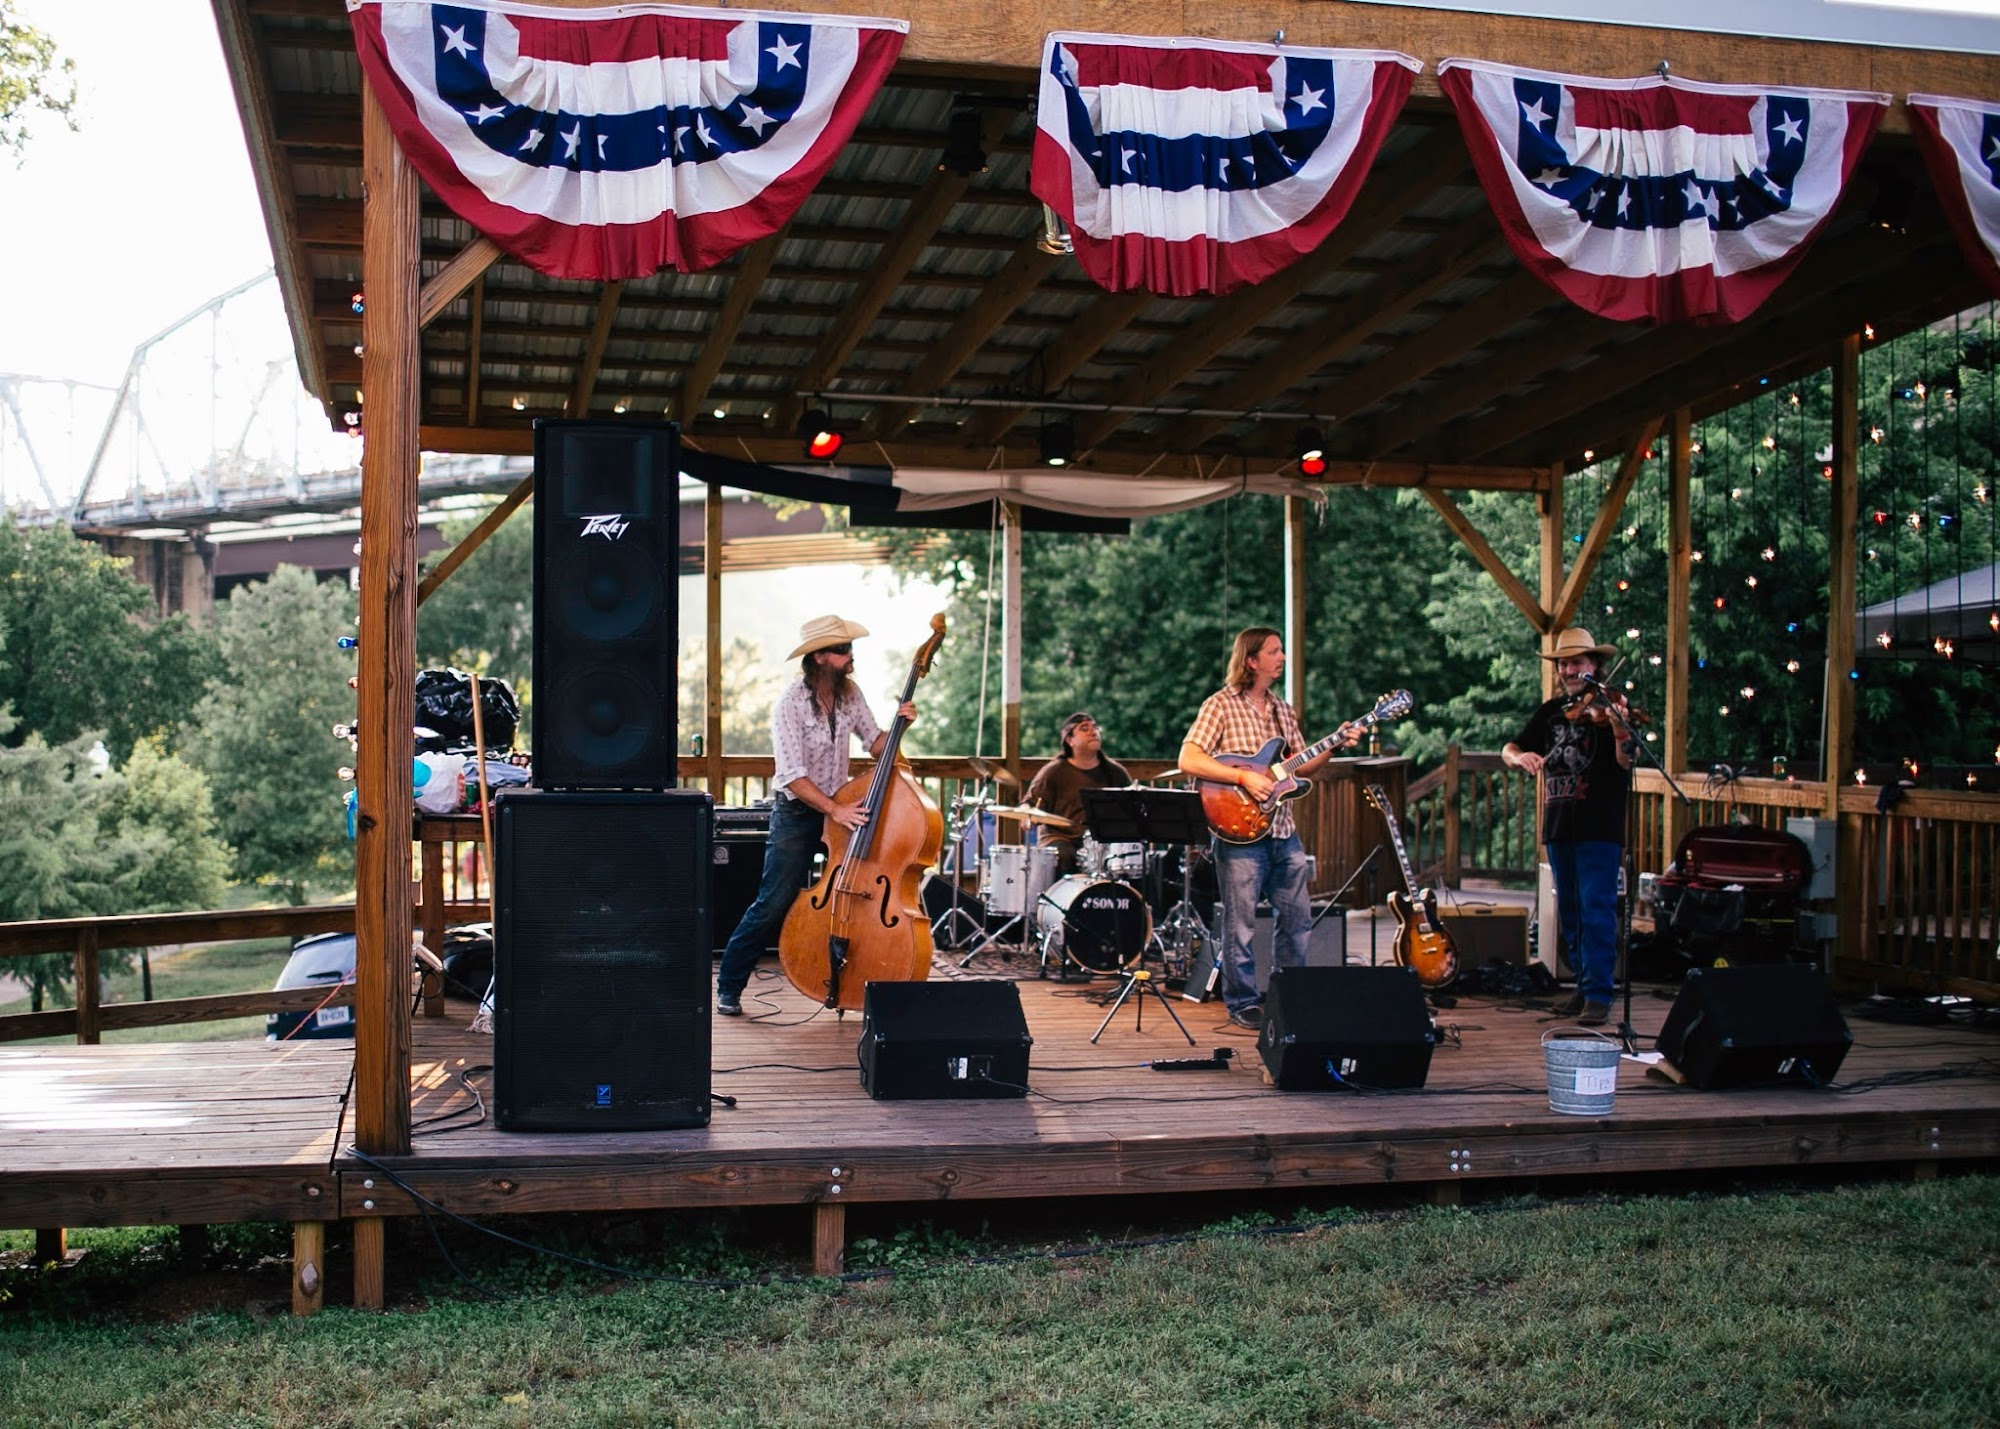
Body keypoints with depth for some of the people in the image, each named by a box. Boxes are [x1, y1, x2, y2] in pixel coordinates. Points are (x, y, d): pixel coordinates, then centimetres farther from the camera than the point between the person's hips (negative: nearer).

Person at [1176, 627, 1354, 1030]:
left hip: (1283, 831, 7)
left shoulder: (1282, 710, 15)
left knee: (1297, 917, 11)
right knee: (1240, 923, 0)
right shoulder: (1220, 705, -7)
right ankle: (1243, 1003, 11)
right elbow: (1188, 760, -16)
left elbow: (1301, 766, 18)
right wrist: (1244, 777, -21)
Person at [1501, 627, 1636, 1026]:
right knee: (1569, 910, 12)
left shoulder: (1608, 707, -4)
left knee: (1596, 908, -11)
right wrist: (1520, 756, -14)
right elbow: (1509, 748, 10)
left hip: (1599, 827, -6)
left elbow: (1626, 761, -18)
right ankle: (1584, 983, 23)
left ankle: (1599, 994, -10)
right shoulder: (1550, 711, 12)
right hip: (1559, 826, 6)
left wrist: (1618, 728, -39)